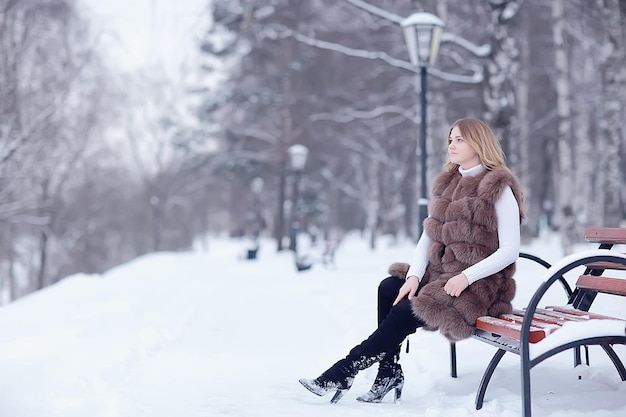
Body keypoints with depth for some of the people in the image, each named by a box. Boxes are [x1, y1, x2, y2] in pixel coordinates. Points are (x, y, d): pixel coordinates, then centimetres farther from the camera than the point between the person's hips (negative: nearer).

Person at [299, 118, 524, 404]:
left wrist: (466, 277, -22)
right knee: (388, 288, -19)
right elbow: (427, 238, 9)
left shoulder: (499, 189, -8)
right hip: (439, 273, 7)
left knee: (406, 312, -25)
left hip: (479, 284, -7)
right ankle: (389, 373, -17)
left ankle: (343, 373, -20)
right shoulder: (446, 184, 13)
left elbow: (510, 250, -13)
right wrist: (413, 275, -9)